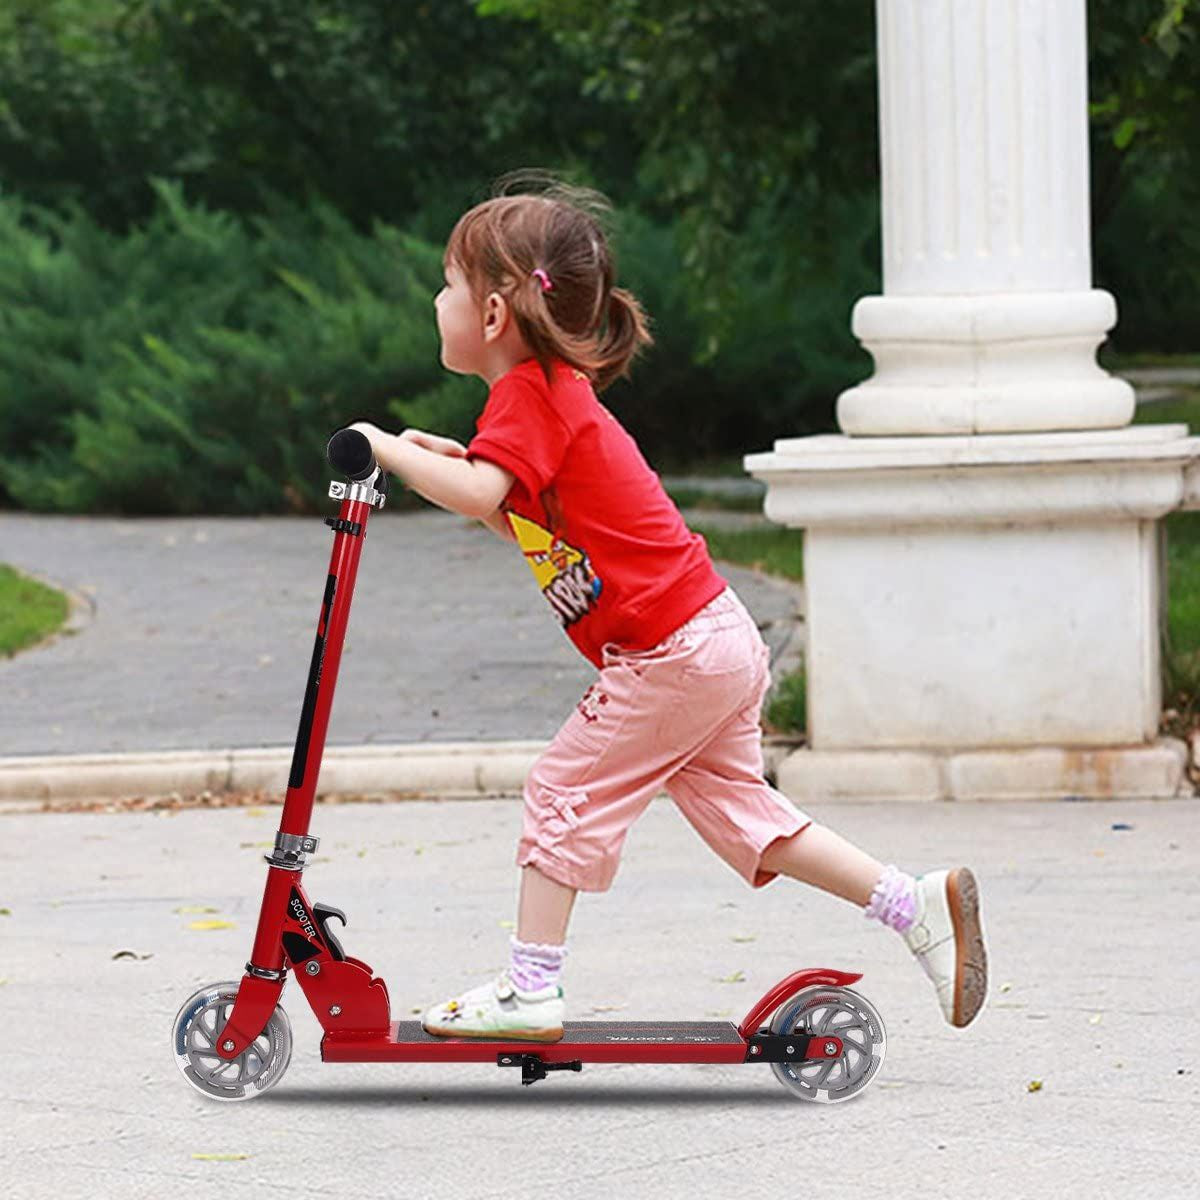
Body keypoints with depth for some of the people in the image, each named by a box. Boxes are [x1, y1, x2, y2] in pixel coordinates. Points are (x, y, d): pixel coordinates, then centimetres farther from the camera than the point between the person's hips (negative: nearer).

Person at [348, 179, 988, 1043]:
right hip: (720, 643, 10)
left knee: (566, 793, -1)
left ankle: (530, 990, 3)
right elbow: (525, 523, 22)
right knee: (739, 811, 14)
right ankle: (920, 904, 12)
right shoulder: (555, 392, 16)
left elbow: (476, 494, -31)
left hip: (673, 654, -10)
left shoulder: (528, 395, -14)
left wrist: (389, 449, -18)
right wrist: (457, 463, 11)